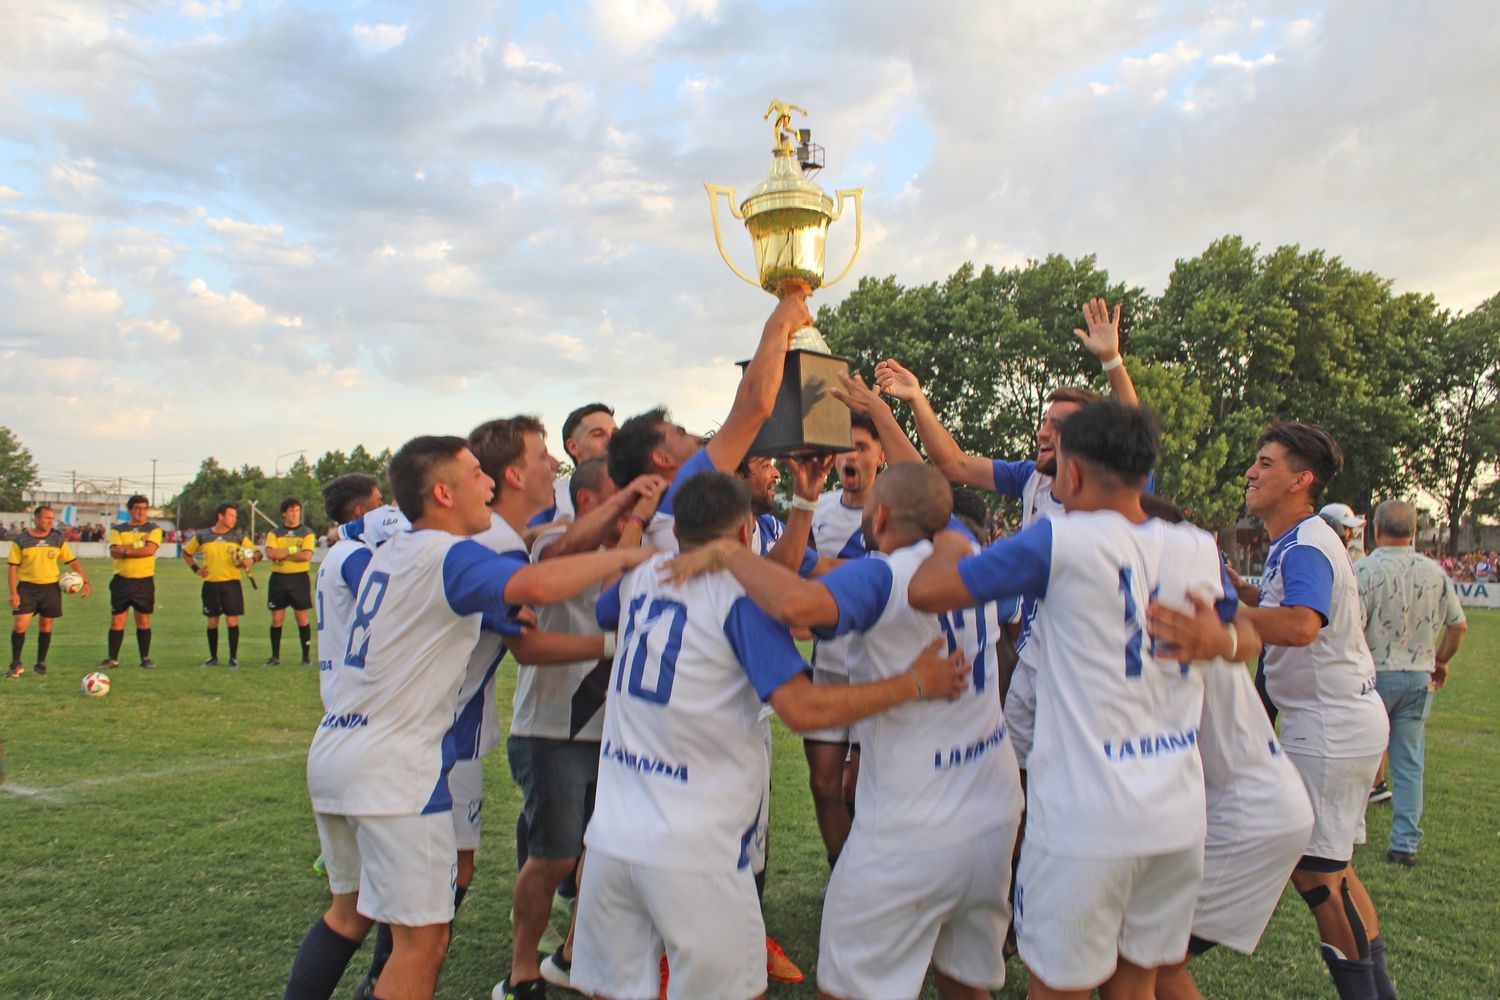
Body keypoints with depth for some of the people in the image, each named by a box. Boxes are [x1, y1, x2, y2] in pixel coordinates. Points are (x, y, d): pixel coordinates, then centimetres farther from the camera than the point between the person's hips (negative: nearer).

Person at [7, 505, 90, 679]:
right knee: (20, 625, -9)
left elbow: (73, 562, 6)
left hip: (51, 587, 2)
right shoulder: (20, 540, -2)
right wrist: (13, 592, -9)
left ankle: (41, 663, 21)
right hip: (27, 587, -2)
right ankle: (16, 665, 6)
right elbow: (14, 567, -1)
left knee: (46, 625, 8)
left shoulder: (58, 539, 4)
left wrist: (85, 581, -6)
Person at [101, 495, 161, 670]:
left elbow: (150, 549, -14)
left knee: (143, 620, 3)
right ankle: (112, 658, 11)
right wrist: (138, 547, -15)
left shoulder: (153, 529, 4)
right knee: (117, 620, 3)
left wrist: (126, 550, -12)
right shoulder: (118, 529, 8)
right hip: (122, 580, 1)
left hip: (144, 580, -1)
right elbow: (114, 551, -8)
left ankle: (145, 658, 11)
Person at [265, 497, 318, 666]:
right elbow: (269, 553, -9)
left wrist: (281, 554, -11)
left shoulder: (307, 533, 2)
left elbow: (306, 555, -14)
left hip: (300, 578, -2)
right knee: (276, 618, 3)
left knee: (301, 617, 0)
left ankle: (306, 655, 7)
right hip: (278, 578, 2)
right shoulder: (274, 534, 9)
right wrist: (292, 549, -12)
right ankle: (275, 656, 13)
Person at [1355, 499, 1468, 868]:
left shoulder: (1366, 569, -14)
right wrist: (1441, 661, 22)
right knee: (1410, 764, 8)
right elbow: (1459, 625, 7)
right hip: (1419, 677, 4)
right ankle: (1405, 844, 11)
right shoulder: (1435, 572, 2)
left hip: (1375, 675, -4)